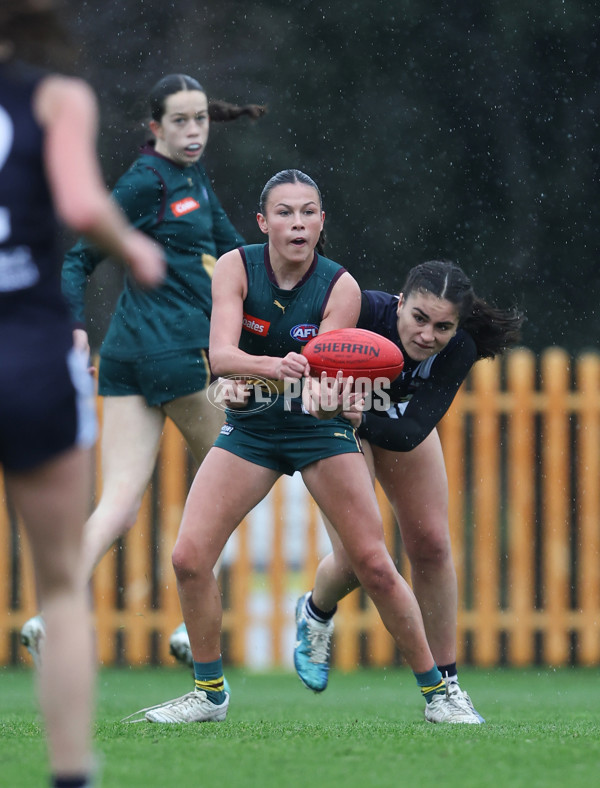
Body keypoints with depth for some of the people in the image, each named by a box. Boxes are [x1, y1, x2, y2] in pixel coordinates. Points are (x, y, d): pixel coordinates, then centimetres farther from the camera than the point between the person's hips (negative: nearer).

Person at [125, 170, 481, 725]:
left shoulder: (340, 287, -17)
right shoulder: (236, 268, -15)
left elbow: (323, 374, -24)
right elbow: (221, 354, -28)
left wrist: (324, 398, -48)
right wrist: (276, 366, -48)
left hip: (320, 429, -1)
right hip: (248, 429, 2)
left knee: (374, 565, -10)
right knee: (189, 557, -11)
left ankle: (436, 691, 6)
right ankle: (210, 693, 8)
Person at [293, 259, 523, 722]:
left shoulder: (459, 350, -32)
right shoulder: (365, 312, -40)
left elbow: (411, 433, -39)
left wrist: (359, 417, -58)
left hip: (399, 416, 3)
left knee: (431, 544, -2)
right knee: (355, 560, -11)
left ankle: (445, 685, 12)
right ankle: (316, 614, 26)